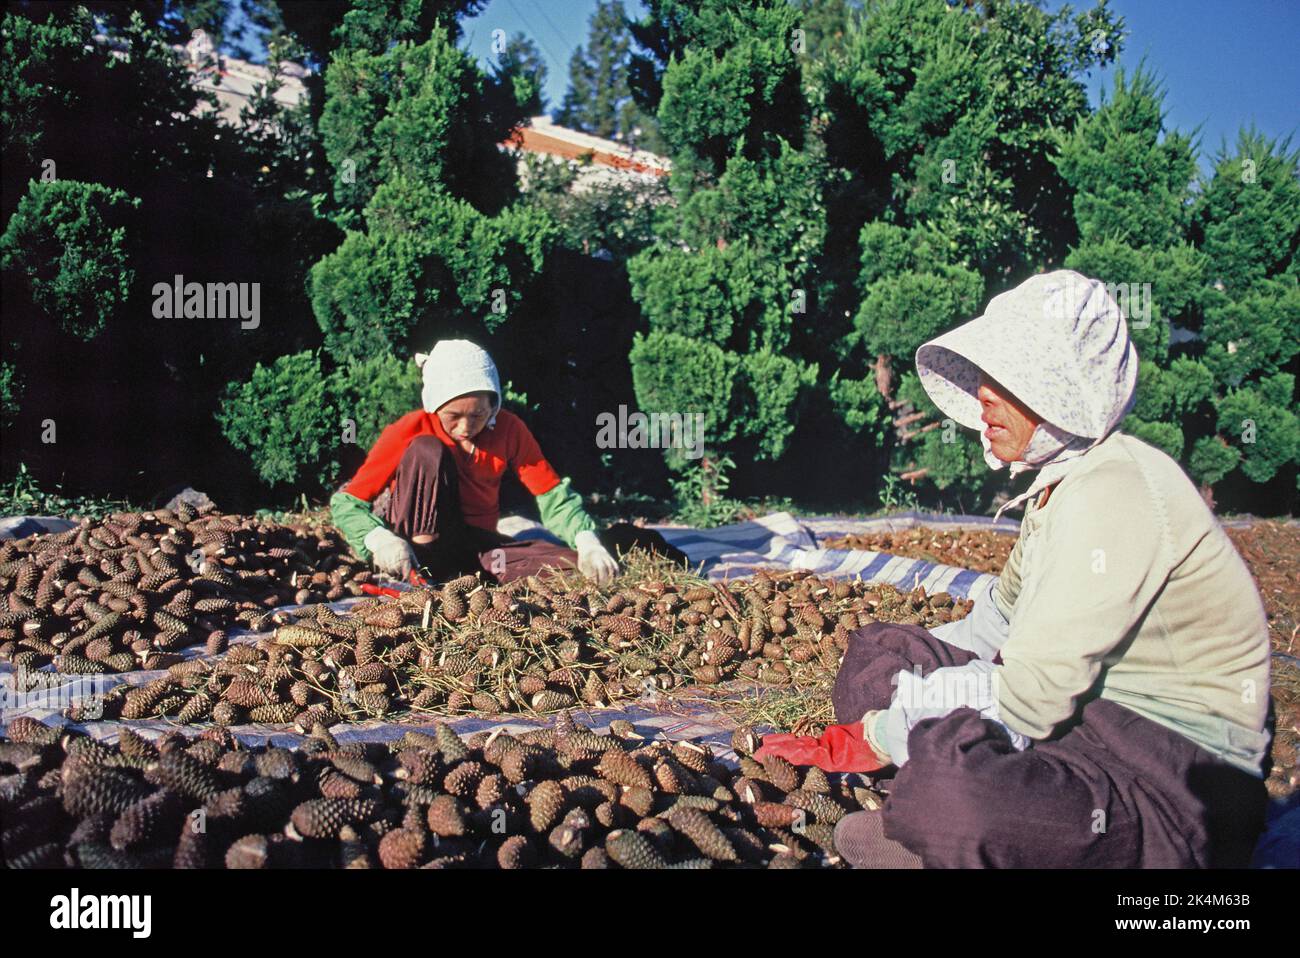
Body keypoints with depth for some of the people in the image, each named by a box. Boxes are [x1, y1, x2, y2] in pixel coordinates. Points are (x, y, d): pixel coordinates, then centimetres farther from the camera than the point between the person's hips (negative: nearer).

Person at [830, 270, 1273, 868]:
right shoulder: (1058, 482, 9)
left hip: (1184, 779, -10)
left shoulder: (1116, 488, -21)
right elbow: (1002, 621, 21)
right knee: (873, 654, 10)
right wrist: (899, 667, 8)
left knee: (944, 803, -37)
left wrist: (898, 728, -11)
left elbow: (1030, 699, -25)